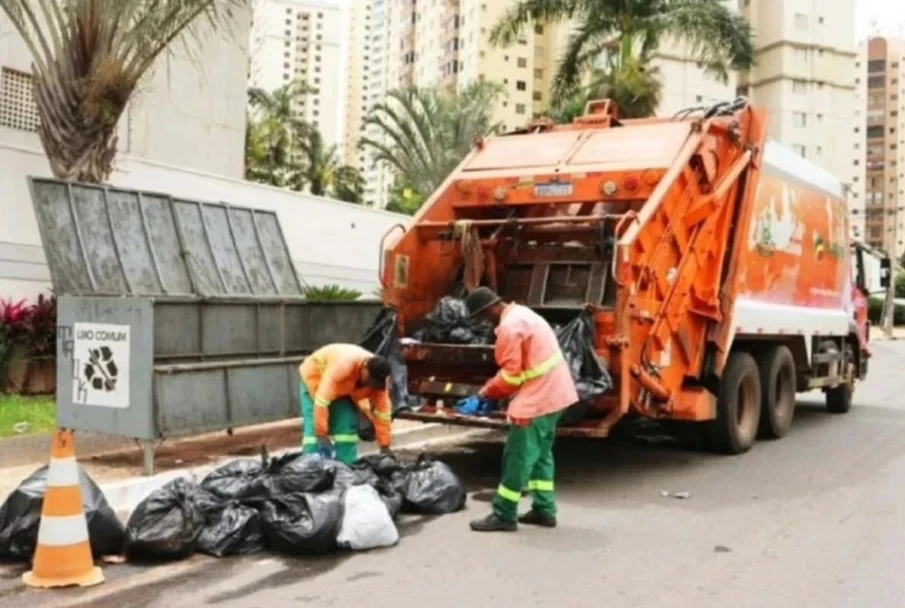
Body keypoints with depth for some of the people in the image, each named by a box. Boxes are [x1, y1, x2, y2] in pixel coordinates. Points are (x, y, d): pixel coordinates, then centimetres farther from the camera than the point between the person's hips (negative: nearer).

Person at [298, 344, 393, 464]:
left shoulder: (378, 376, -24)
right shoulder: (343, 365, -43)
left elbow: (382, 412, -18)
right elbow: (322, 401, -45)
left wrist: (385, 447, -17)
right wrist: (321, 435, -43)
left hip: (343, 388, 5)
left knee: (347, 427, -6)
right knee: (314, 428, -17)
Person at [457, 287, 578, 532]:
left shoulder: (509, 327, -19)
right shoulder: (521, 314, 14)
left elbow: (511, 375, -18)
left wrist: (483, 396, -4)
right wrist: (489, 394, 12)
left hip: (538, 398, -10)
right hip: (553, 393, 11)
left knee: (518, 457, -3)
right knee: (540, 453, 18)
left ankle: (504, 515, 4)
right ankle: (544, 510, 24)